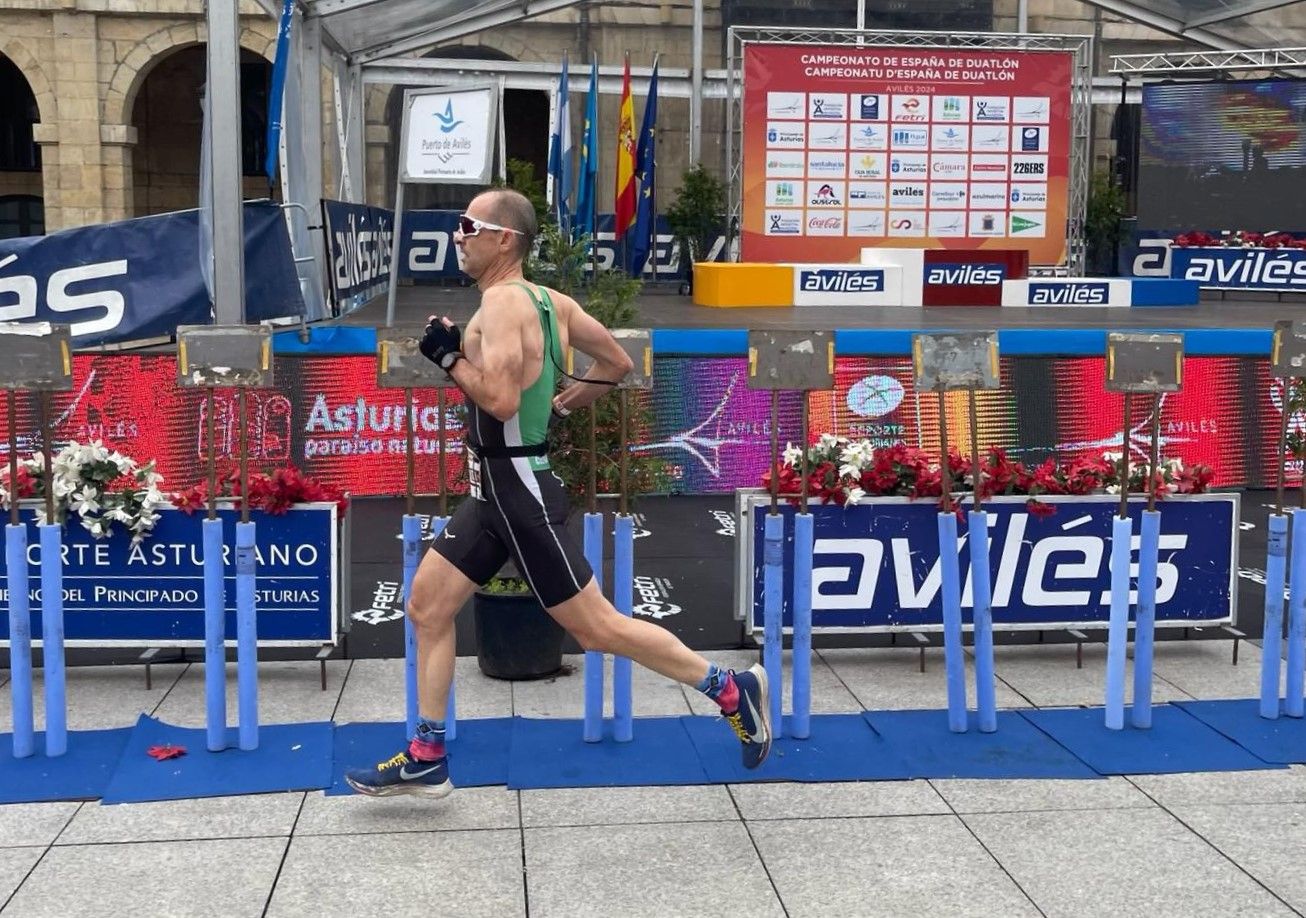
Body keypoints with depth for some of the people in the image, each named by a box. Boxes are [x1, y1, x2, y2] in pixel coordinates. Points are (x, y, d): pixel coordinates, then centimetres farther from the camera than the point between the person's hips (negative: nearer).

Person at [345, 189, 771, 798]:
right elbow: (617, 363, 16)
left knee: (595, 626, -2)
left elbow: (502, 400, -30)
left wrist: (447, 355, -17)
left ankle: (729, 688, 8)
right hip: (497, 488, 10)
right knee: (426, 605, 11)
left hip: (519, 489, -10)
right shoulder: (552, 302, 9)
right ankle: (425, 759, 18)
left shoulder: (503, 302, -18)